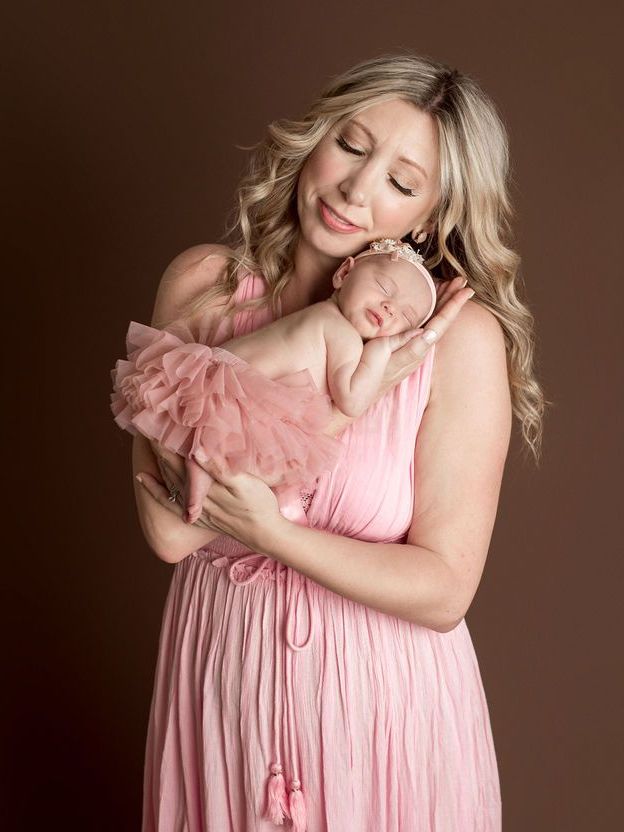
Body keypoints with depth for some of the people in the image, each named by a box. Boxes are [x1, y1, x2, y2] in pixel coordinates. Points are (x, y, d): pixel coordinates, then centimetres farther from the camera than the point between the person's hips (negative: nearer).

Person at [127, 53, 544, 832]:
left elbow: (443, 591, -16)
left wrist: (268, 532, -25)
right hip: (222, 665, 3)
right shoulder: (201, 283, -11)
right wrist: (350, 394, -24)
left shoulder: (463, 337, -18)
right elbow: (168, 530, -18)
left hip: (382, 691, -2)